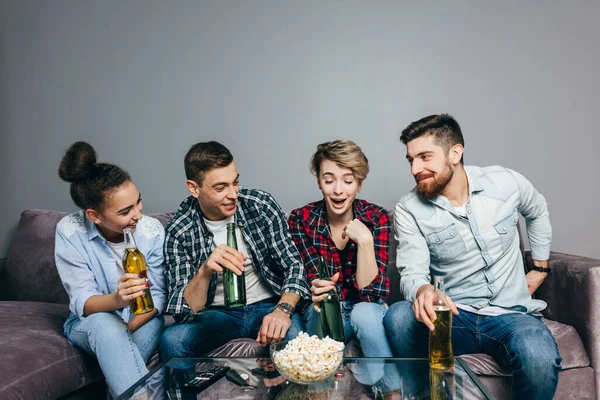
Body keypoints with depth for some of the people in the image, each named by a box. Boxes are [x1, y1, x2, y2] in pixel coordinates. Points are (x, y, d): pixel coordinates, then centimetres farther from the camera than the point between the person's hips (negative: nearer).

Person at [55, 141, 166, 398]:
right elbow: (81, 302, -19)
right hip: (89, 325, -1)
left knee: (156, 323, -33)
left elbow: (158, 295, -10)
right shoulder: (70, 232, -18)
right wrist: (117, 300, -41)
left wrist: (128, 328, -26)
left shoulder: (152, 230, -15)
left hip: (142, 322, 1)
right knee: (104, 323, -35)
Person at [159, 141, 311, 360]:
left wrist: (283, 310, -26)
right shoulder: (178, 232, -10)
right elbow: (184, 311, -13)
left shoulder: (261, 204, -8)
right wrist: (204, 272, -33)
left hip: (268, 306, 0)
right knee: (172, 340, -29)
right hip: (217, 314, 0)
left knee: (294, 333, -32)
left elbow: (294, 264, -7)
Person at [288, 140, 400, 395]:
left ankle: (393, 390, -20)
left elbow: (372, 292, -18)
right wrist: (317, 291, -40)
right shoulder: (301, 220, -12)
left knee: (364, 312, -35)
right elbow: (314, 283, -16)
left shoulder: (377, 218, -14)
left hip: (368, 312, 0)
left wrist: (364, 240, -31)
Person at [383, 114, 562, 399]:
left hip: (509, 314, 0)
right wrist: (422, 291, -39)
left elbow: (537, 213, 21)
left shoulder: (507, 183, -2)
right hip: (452, 315, 0)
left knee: (539, 359, -35)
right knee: (398, 316, -33)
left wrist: (540, 266, 20)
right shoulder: (408, 210, -7)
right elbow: (412, 273, -16)